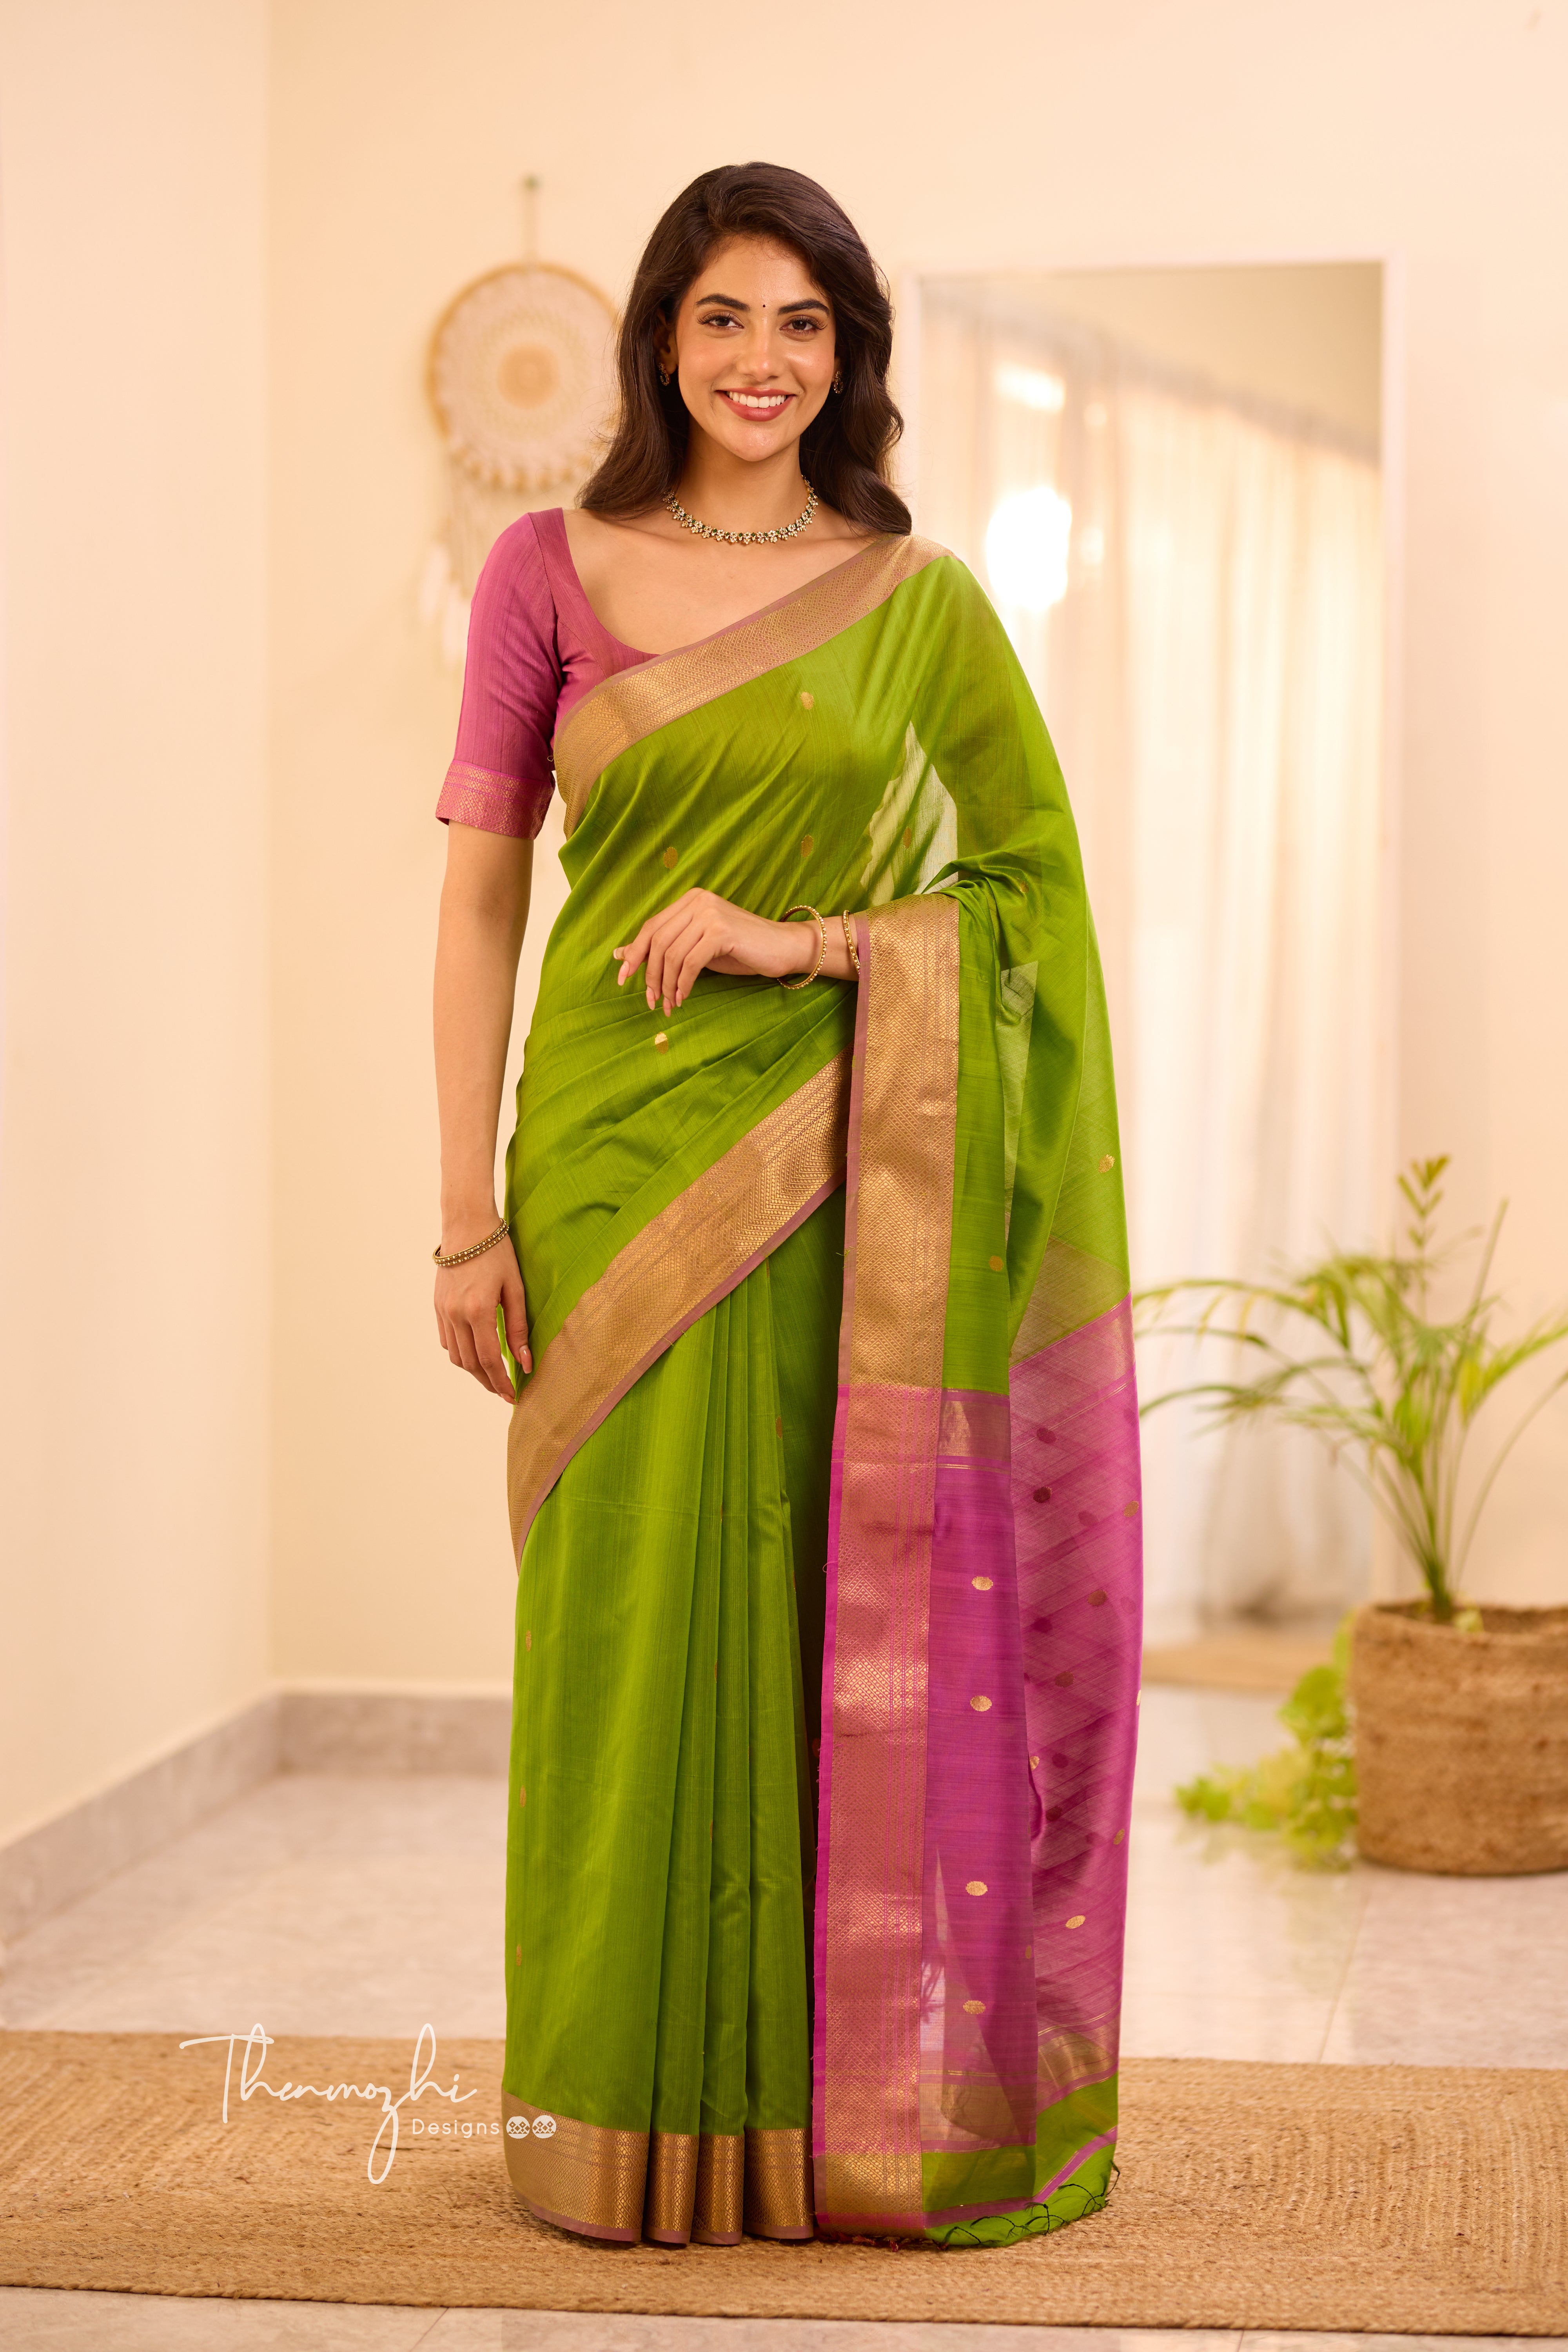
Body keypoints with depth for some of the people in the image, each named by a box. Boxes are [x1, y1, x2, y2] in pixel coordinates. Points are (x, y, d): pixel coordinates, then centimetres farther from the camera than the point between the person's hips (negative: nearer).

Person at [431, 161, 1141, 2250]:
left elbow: (1034, 880, 5)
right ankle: (634, 2115, 14)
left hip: (845, 1168, 1)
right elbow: (482, 891, 1)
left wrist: (811, 937, -11)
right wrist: (467, 1212, -5)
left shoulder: (924, 600, 7)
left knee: (843, 1624, 2)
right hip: (625, 1147, 0)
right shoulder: (549, 571, 4)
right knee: (639, 1609, 1)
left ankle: (852, 2105, 15)